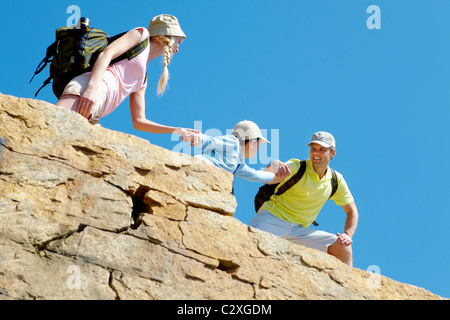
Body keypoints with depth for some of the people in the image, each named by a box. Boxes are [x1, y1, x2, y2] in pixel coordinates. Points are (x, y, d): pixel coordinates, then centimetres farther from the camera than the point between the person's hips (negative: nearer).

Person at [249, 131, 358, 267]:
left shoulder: (337, 181, 5)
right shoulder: (297, 167, -8)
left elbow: (352, 211, 13)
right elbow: (267, 175, -28)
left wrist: (347, 235, -6)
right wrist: (276, 166, -53)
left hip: (299, 230, 4)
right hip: (272, 218, -4)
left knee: (342, 247, -9)